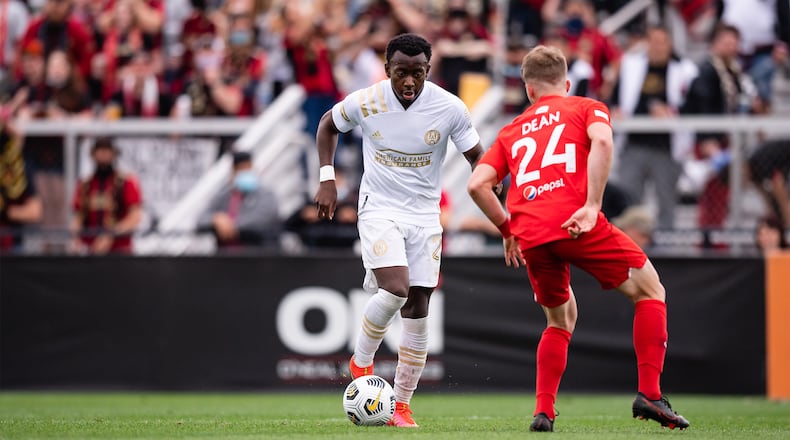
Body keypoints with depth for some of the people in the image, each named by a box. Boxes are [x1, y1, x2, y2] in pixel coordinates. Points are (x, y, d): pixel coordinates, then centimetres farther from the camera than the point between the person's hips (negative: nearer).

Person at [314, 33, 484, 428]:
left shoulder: (450, 109, -13)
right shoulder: (364, 103, -12)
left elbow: (478, 158, -2)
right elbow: (328, 125, 9)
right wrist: (327, 180, 1)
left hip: (425, 215, 2)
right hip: (378, 210, -2)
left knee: (417, 310, 0)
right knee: (396, 289, -24)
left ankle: (402, 405, 10)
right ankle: (361, 362, 2)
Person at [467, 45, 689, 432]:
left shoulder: (511, 131, 27)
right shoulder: (587, 108, 17)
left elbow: (477, 184, 14)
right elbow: (601, 141, -7)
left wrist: (508, 229, 25)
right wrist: (592, 205, -10)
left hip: (530, 237, 4)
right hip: (575, 222, -4)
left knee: (561, 320, 25)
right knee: (649, 290, 11)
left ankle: (543, 412, 11)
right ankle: (649, 394, -2)